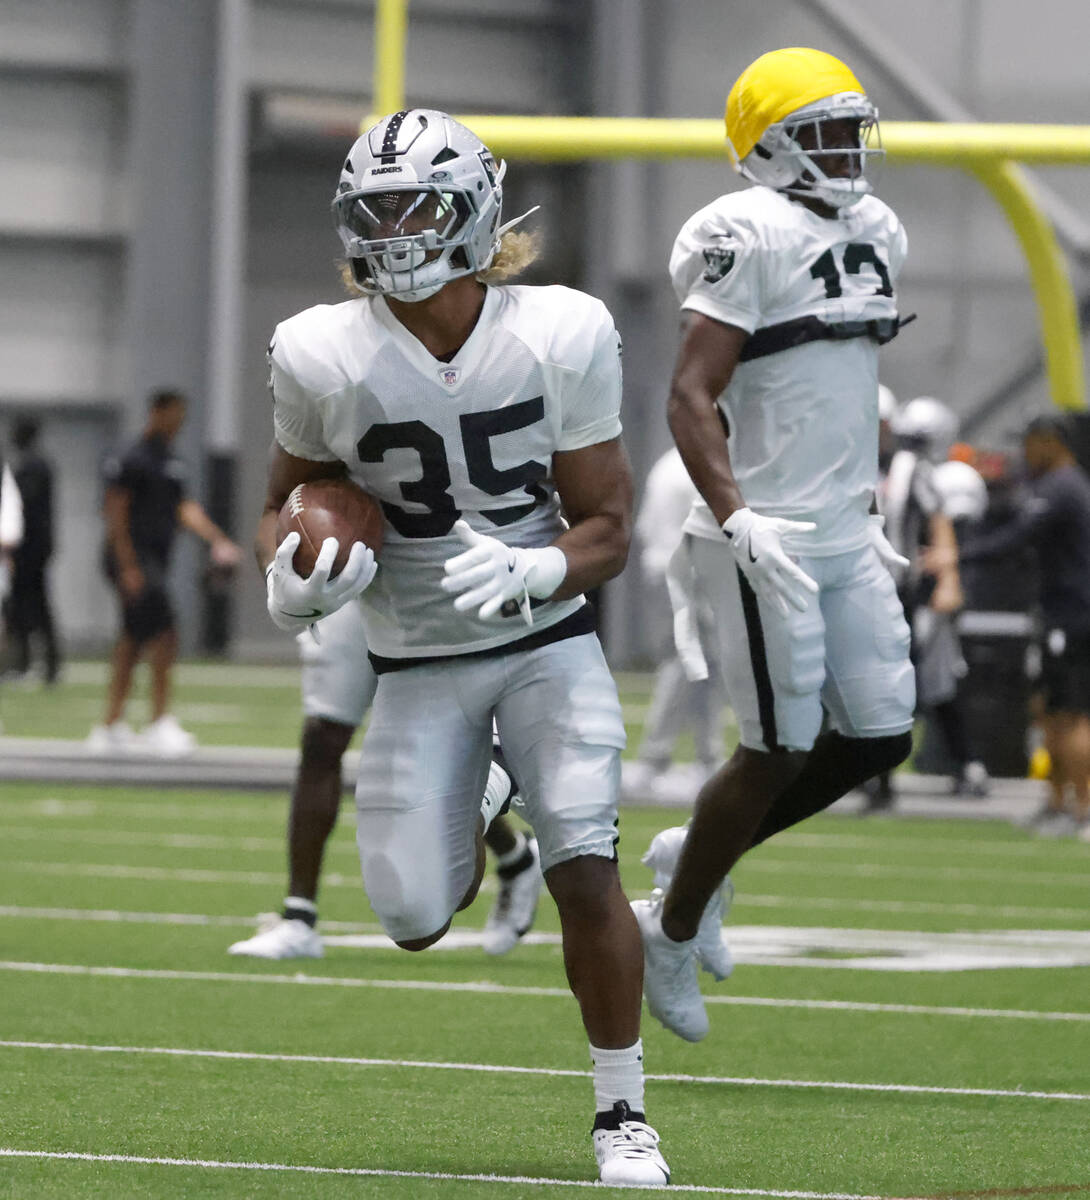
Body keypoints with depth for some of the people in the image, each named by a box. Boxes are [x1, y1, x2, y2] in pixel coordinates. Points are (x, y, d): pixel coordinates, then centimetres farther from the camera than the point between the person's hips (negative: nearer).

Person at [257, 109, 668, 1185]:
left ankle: (620, 1113, 0)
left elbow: (605, 527, -7)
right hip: (417, 662, 1)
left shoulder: (560, 339, -14)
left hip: (546, 640, -1)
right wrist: (291, 576, -19)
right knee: (415, 923, -4)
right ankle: (472, 813, 33)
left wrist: (528, 572, -28)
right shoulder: (325, 358, -14)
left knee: (587, 874, -18)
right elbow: (286, 501, 4)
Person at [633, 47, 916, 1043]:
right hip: (769, 539, -8)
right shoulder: (750, 237, -14)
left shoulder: (874, 234, 13)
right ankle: (673, 931, 14)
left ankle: (702, 855, 22)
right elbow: (692, 398, -18)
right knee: (780, 753, -5)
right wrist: (736, 521, -27)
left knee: (881, 737, 4)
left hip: (846, 539, 8)